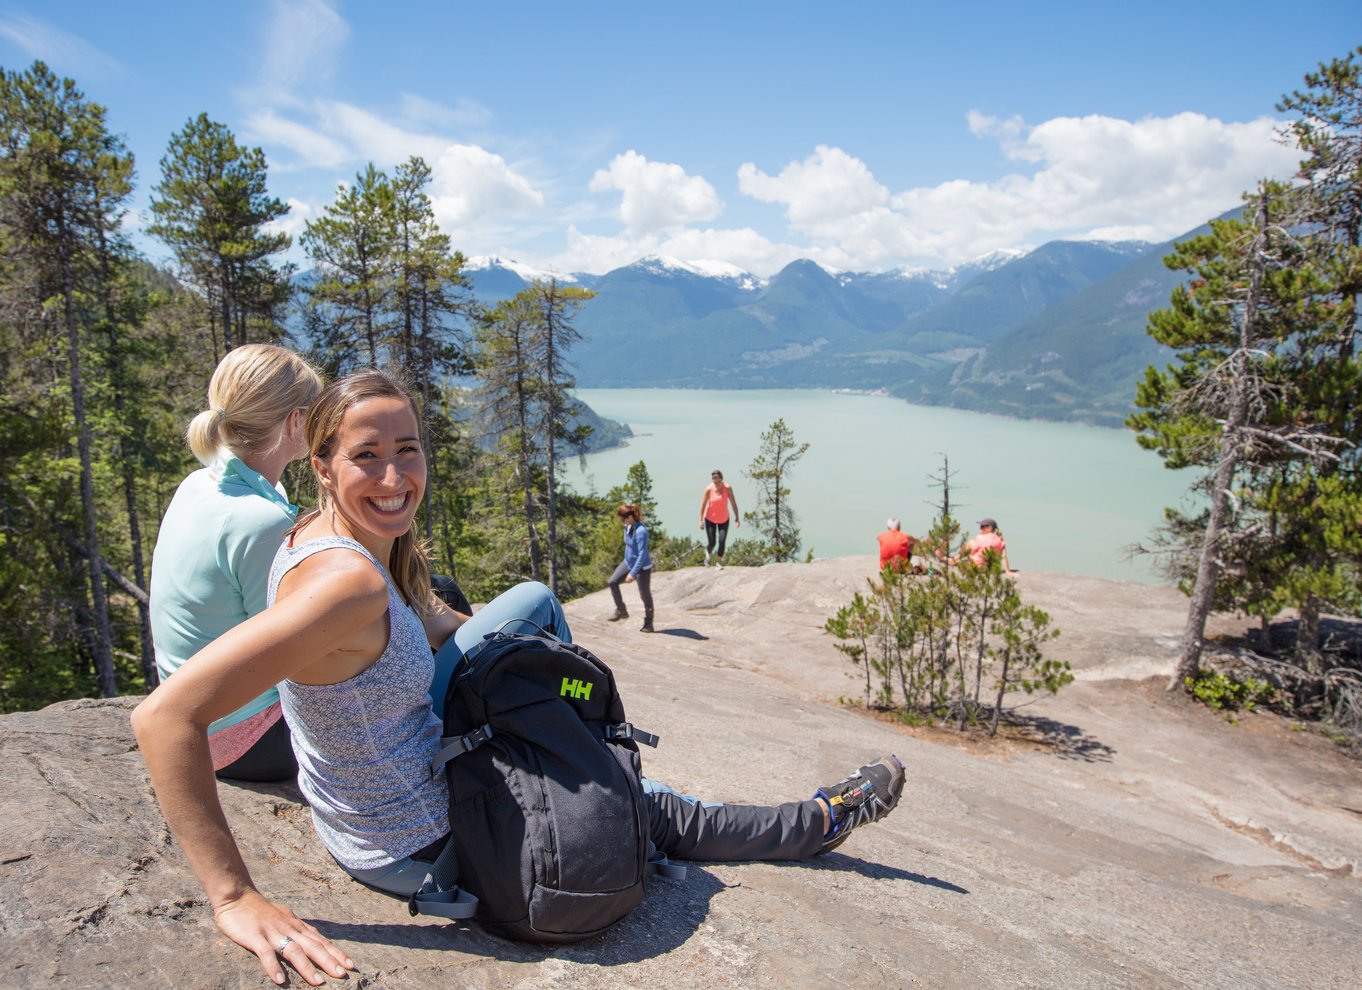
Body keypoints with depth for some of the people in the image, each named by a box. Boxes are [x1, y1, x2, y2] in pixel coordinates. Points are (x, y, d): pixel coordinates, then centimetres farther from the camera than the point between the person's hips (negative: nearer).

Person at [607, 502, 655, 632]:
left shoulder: (641, 531, -29)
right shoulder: (627, 526, -3)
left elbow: (642, 555, -28)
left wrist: (632, 574, -27)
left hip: (642, 567, -8)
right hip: (628, 562, 8)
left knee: (645, 595, 5)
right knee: (613, 582, 2)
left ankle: (648, 624, 20)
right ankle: (621, 611, 15)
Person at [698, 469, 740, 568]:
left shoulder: (728, 488, -17)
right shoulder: (709, 489, -18)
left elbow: (733, 503, -10)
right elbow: (703, 505, -12)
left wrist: (736, 517, -13)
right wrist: (701, 520, -13)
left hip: (724, 519, 1)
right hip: (710, 519, -1)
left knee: (722, 541, -8)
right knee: (712, 543, -2)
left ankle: (719, 562, 13)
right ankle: (708, 553, 34)